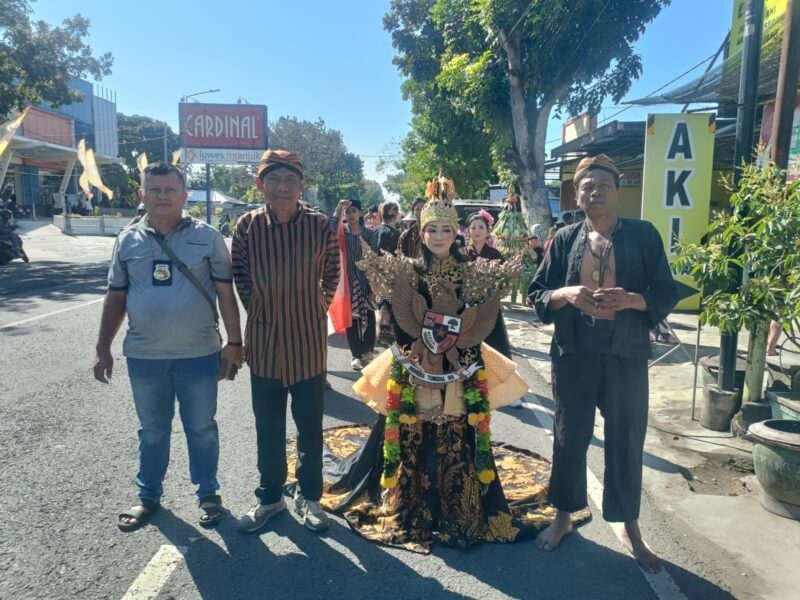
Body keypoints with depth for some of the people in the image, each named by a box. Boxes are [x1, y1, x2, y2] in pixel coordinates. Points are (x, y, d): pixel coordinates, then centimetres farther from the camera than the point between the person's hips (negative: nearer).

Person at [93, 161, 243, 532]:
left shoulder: (207, 237, -4)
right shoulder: (128, 240, 4)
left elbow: (226, 293, -3)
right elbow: (116, 298, 9)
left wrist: (234, 342, -6)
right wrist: (103, 348, 8)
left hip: (199, 354, -2)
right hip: (143, 356, 3)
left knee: (201, 427, 11)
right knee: (152, 429, 17)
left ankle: (208, 493, 30)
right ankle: (148, 495, 35)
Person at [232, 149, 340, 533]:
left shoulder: (320, 225, -9)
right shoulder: (248, 225, -6)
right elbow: (239, 275, 6)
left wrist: (319, 307, 1)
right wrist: (256, 309, 4)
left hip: (309, 342, -1)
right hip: (263, 342, 1)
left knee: (310, 426, 12)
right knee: (267, 427, 14)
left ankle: (308, 496, 32)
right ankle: (270, 496, 33)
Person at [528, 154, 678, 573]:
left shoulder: (644, 235, 0)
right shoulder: (565, 239, 4)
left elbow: (666, 295, -2)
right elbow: (537, 293, 4)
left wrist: (630, 299, -21)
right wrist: (566, 294, -17)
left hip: (626, 354, -1)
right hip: (574, 353, 1)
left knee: (626, 440, 9)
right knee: (569, 436, 11)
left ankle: (630, 528, 28)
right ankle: (564, 516, 31)